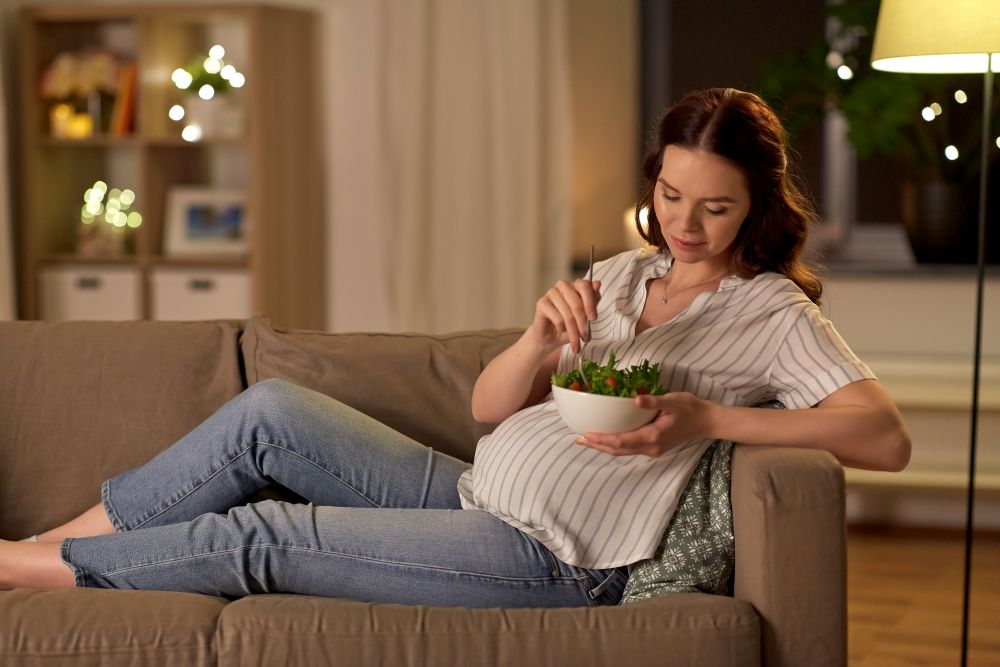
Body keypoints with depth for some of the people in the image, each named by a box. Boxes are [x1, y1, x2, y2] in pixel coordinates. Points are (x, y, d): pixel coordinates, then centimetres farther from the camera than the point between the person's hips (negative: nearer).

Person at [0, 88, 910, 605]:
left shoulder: (770, 312, -4)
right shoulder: (618, 277, 15)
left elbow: (886, 438, -18)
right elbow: (489, 406, 10)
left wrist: (707, 419, -24)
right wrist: (542, 338, -13)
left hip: (550, 558, -7)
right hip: (472, 491, 7)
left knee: (262, 537, -12)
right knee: (271, 412, -7)